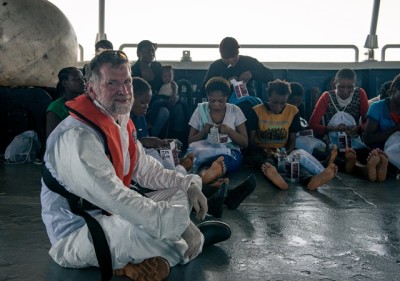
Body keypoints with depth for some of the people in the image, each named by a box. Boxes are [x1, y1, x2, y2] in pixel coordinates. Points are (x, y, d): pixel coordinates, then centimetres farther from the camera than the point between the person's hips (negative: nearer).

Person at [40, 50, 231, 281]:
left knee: (180, 194, 6)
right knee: (169, 222, -34)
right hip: (75, 234, -10)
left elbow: (145, 169, 10)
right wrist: (177, 223, -33)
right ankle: (195, 241, 0)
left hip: (110, 214, 10)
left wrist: (188, 184, -5)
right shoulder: (77, 137, -27)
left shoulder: (120, 122, 5)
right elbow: (114, 197, -34)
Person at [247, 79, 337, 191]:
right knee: (266, 160, -37)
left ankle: (309, 179, -64)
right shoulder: (257, 111, -6)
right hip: (262, 152, -1)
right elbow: (251, 140, -7)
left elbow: (292, 140, 3)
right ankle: (274, 175, -72)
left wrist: (286, 153, -19)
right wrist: (263, 150, -28)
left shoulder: (293, 111, 1)